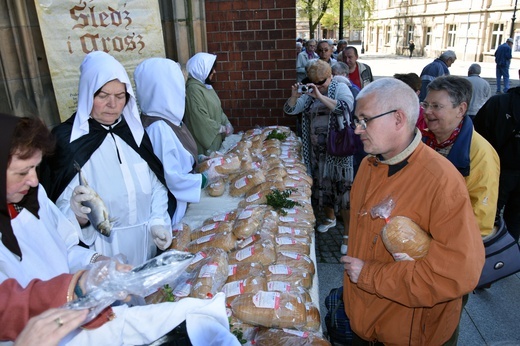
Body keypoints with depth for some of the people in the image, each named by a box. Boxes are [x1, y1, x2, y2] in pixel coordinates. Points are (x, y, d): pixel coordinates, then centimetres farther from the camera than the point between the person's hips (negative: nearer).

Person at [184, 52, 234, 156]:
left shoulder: (205, 85, 9)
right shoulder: (193, 88, -19)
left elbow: (218, 109, 14)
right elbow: (202, 119, -22)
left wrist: (227, 124, 0)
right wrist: (222, 129, -12)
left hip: (215, 137, 9)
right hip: (206, 138, -9)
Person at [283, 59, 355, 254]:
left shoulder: (340, 88, -3)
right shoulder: (309, 93, 10)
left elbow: (346, 106, -24)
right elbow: (290, 110, 4)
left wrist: (320, 96, -28)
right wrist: (294, 96, -16)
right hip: (316, 149, 6)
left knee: (342, 187, -6)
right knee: (321, 184, 17)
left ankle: (349, 233, 4)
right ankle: (330, 218, 41)